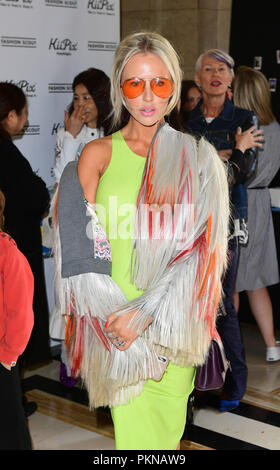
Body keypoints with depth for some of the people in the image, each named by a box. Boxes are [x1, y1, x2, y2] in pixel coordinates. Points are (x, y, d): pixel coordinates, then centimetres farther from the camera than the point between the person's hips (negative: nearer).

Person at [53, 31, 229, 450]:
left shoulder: (197, 157, 5)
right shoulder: (98, 153, 4)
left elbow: (202, 246, -4)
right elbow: (82, 239, -1)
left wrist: (148, 311, -15)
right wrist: (111, 315, -13)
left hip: (176, 320, 1)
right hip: (114, 317, -1)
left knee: (169, 423, 8)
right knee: (132, 428, -2)